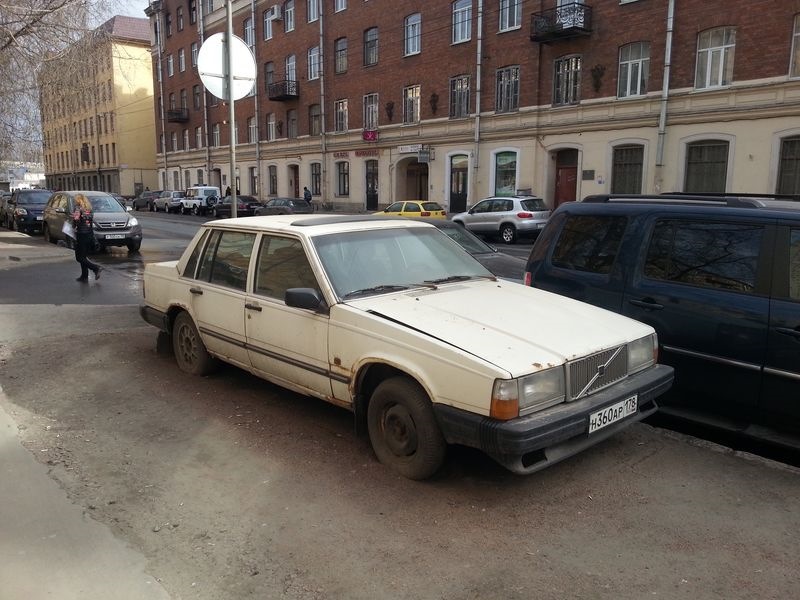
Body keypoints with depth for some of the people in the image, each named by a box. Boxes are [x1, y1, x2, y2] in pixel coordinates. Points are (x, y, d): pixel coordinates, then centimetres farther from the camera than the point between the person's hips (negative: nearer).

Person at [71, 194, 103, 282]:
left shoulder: (78, 208, -10)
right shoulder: (89, 209, 12)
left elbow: (76, 219, -23)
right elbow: (92, 220, 10)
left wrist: (74, 226, -5)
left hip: (81, 235, -7)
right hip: (90, 234, 7)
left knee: (79, 257, -1)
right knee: (84, 256, 16)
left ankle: (96, 268, -16)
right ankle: (84, 276, 17)